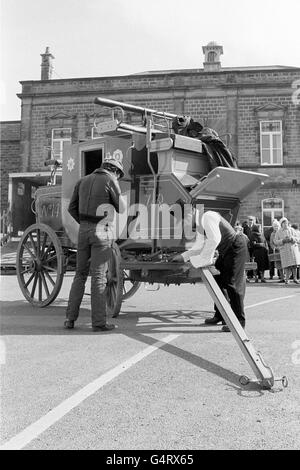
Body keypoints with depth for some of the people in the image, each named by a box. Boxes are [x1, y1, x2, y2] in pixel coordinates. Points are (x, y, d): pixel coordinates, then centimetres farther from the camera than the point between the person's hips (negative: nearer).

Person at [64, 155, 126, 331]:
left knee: (80, 274, 13)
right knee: (99, 276, -3)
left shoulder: (84, 180, 14)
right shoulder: (110, 181, -4)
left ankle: (70, 318, 12)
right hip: (102, 231, -5)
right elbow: (122, 208, 0)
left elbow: (72, 208, 14)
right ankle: (99, 322, 0)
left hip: (84, 230, 5)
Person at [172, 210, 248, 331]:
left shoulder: (208, 217, -23)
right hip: (225, 251, 10)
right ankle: (220, 315, 23)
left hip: (236, 248, -10)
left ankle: (239, 320, -6)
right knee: (218, 280, 12)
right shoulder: (200, 224, 7)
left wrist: (204, 260, -25)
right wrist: (182, 256, -1)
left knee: (231, 283, -12)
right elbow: (199, 247, 10)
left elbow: (214, 240, -32)